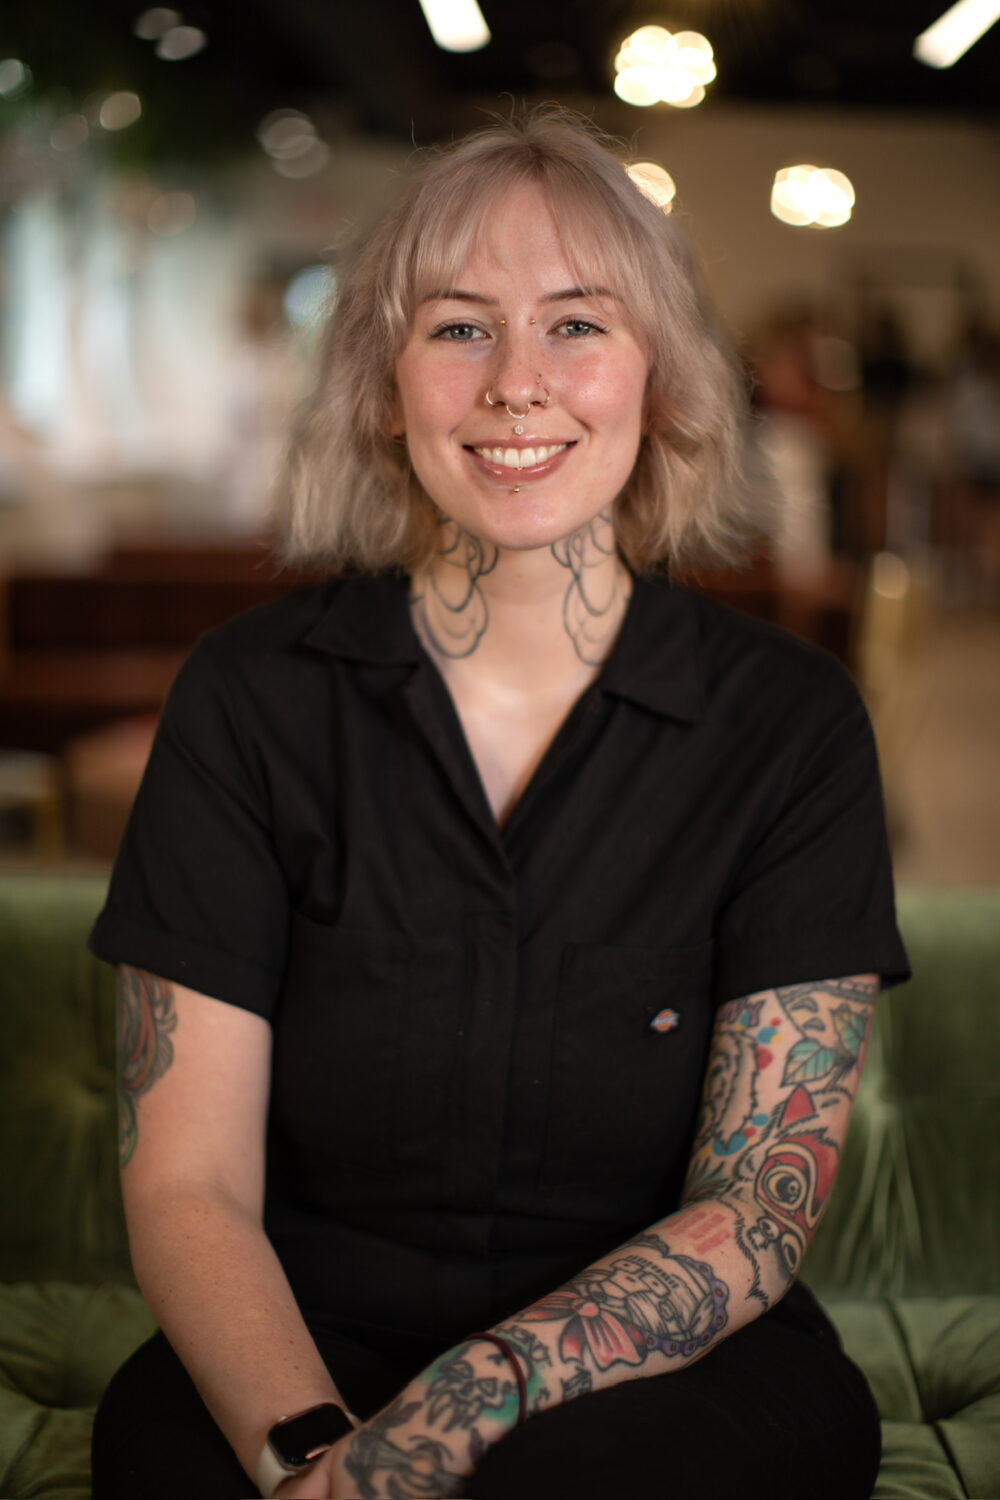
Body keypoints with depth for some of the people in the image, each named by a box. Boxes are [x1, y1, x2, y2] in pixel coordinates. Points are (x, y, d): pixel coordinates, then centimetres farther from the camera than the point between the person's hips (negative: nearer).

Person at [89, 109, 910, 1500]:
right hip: (309, 1351, 1)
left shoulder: (792, 721, -3)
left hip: (659, 1376, 0)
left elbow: (760, 1206, -6)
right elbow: (186, 1184, -4)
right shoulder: (250, 695, -2)